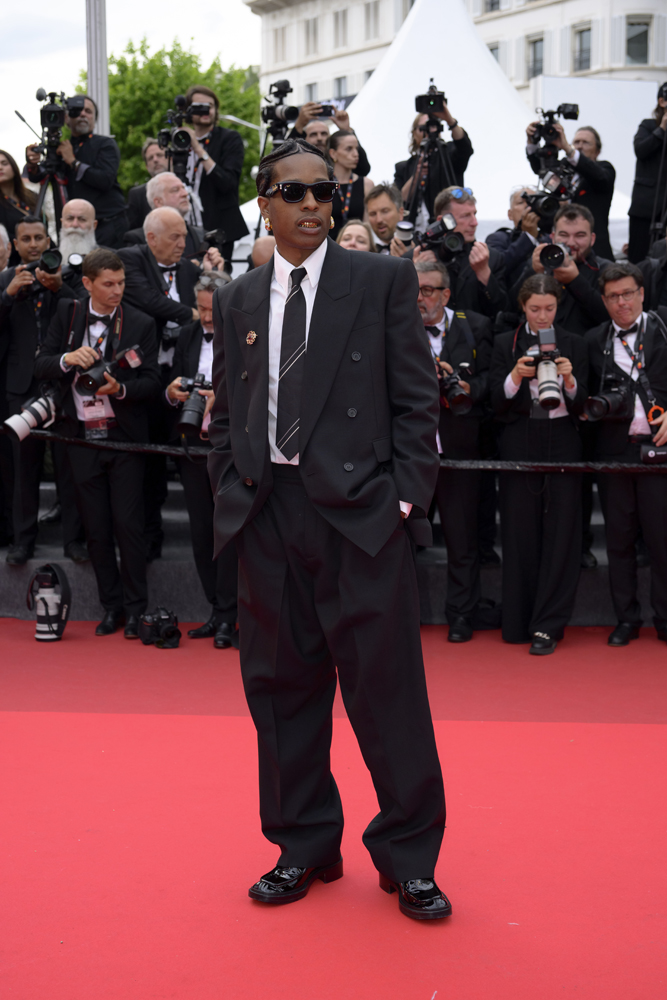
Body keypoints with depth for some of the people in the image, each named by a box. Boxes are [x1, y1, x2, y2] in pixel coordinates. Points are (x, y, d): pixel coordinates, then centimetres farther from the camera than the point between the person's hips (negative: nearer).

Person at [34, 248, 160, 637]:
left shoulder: (141, 324, -2)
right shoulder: (67, 314, 5)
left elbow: (152, 381, -3)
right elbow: (41, 365, 4)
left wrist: (120, 388, -22)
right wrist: (68, 359, -17)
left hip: (124, 437, -2)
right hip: (82, 437, 2)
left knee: (129, 524, -3)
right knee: (96, 528, 7)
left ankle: (136, 608, 9)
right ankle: (111, 606, 18)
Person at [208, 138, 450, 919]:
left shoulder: (383, 280, 4)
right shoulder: (236, 302, 14)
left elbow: (415, 398, 1)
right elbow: (226, 413, 17)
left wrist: (405, 498, -7)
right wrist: (230, 495, 5)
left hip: (361, 508, -3)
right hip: (267, 514, 4)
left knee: (386, 686, -1)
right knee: (281, 685, 9)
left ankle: (408, 859, 14)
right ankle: (304, 847, 24)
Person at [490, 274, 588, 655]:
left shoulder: (575, 345, 8)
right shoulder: (505, 344, 8)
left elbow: (581, 405, 2)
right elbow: (497, 402, 1)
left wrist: (569, 379, -18)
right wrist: (516, 375, -17)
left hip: (562, 442, 0)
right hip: (520, 442, 0)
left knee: (560, 532, -6)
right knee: (521, 533, 1)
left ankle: (548, 626, -3)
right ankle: (520, 622, 10)